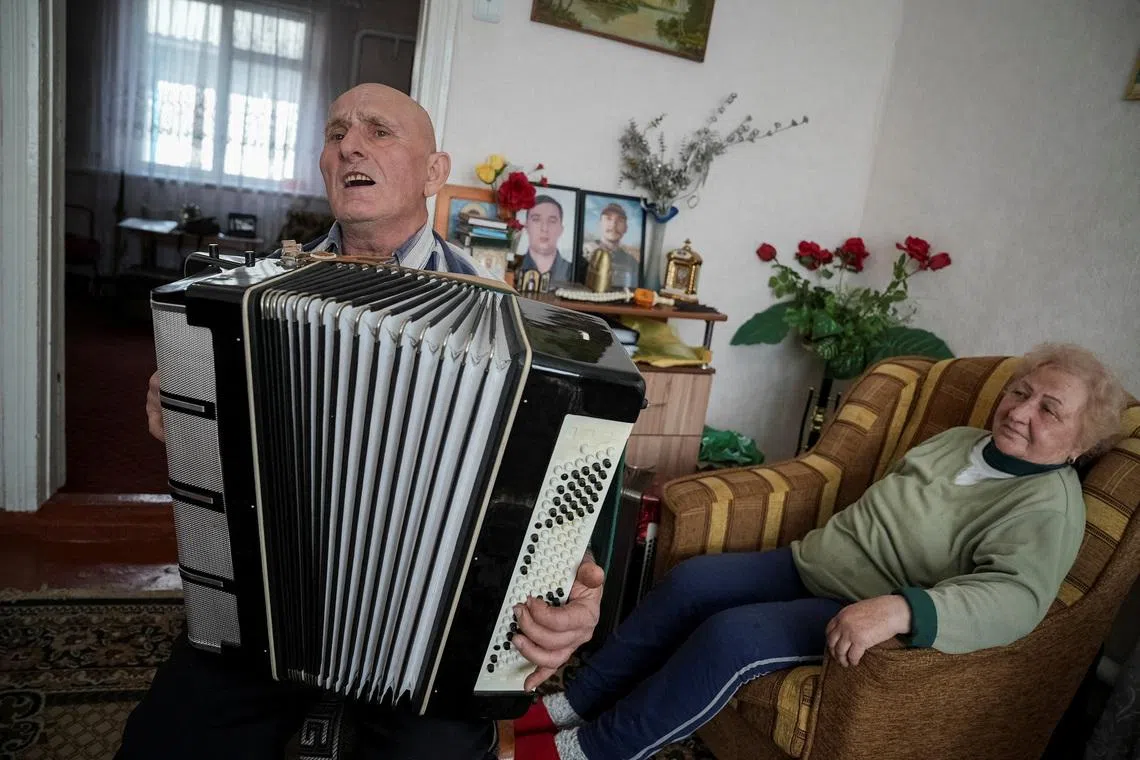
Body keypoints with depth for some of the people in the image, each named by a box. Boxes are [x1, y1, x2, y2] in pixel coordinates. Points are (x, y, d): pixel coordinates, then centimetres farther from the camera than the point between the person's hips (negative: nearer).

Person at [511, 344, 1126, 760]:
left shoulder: (1049, 506, -12)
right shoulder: (960, 439, 13)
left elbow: (1017, 596, -29)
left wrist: (898, 609, -43)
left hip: (869, 616, -7)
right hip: (810, 562, 7)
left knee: (731, 636, -27)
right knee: (689, 581, -11)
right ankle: (568, 707, -1)